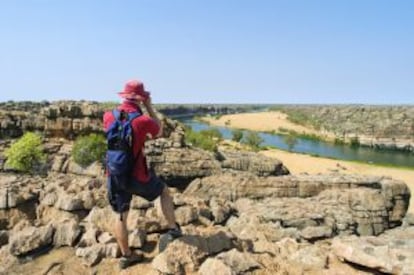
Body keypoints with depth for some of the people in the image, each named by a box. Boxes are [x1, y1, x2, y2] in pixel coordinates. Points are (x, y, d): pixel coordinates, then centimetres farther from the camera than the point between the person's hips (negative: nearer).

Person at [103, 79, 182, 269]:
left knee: (121, 216, 15)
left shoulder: (109, 117, -4)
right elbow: (159, 131, 3)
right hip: (137, 176, -4)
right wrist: (149, 107, 1)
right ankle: (173, 229, 30)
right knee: (164, 191, 23)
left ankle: (126, 256, 28)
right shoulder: (143, 121, -18)